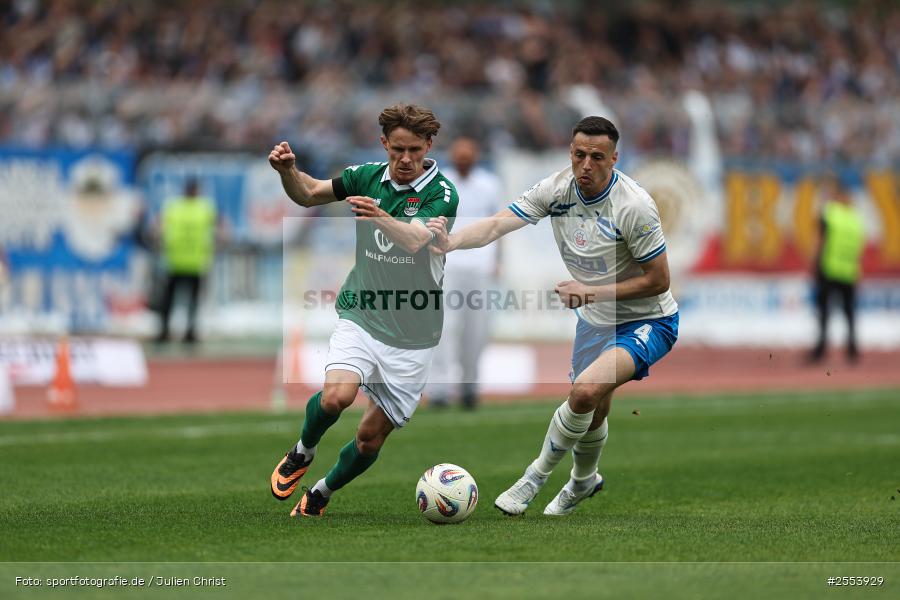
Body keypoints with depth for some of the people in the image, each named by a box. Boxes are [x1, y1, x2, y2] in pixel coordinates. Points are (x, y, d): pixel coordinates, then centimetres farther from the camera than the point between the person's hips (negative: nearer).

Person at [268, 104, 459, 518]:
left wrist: (381, 217, -48)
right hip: (360, 316, 1)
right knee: (337, 395, -27)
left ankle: (319, 495, 31)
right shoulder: (368, 176, 2)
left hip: (411, 336, -1)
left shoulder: (441, 194, -11)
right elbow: (308, 194, 7)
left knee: (372, 437, 2)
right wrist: (287, 170, -15)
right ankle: (302, 453, 5)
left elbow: (415, 240, -28)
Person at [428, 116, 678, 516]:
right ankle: (584, 481, 50)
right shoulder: (557, 188, -11)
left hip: (645, 322, -6)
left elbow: (658, 281, -20)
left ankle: (536, 477, -8)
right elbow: (497, 224, -20)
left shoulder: (634, 205, -26)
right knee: (591, 413, 18)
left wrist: (593, 293, -26)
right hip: (594, 319, 6)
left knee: (586, 391, -28)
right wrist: (451, 242, -39)